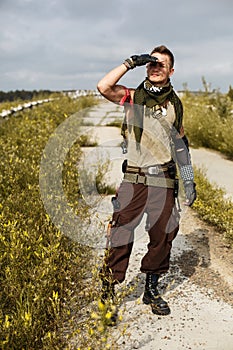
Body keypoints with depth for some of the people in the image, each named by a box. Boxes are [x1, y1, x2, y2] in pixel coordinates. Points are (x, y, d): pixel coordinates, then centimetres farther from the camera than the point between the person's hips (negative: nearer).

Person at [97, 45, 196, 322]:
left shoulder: (174, 103, 12)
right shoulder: (133, 98, 3)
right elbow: (103, 87, -16)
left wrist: (189, 180, 16)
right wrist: (132, 62, -12)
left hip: (163, 180, 3)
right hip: (134, 178, -3)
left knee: (162, 236, 9)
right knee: (121, 236, -6)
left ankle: (151, 290, 28)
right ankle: (107, 292, 8)